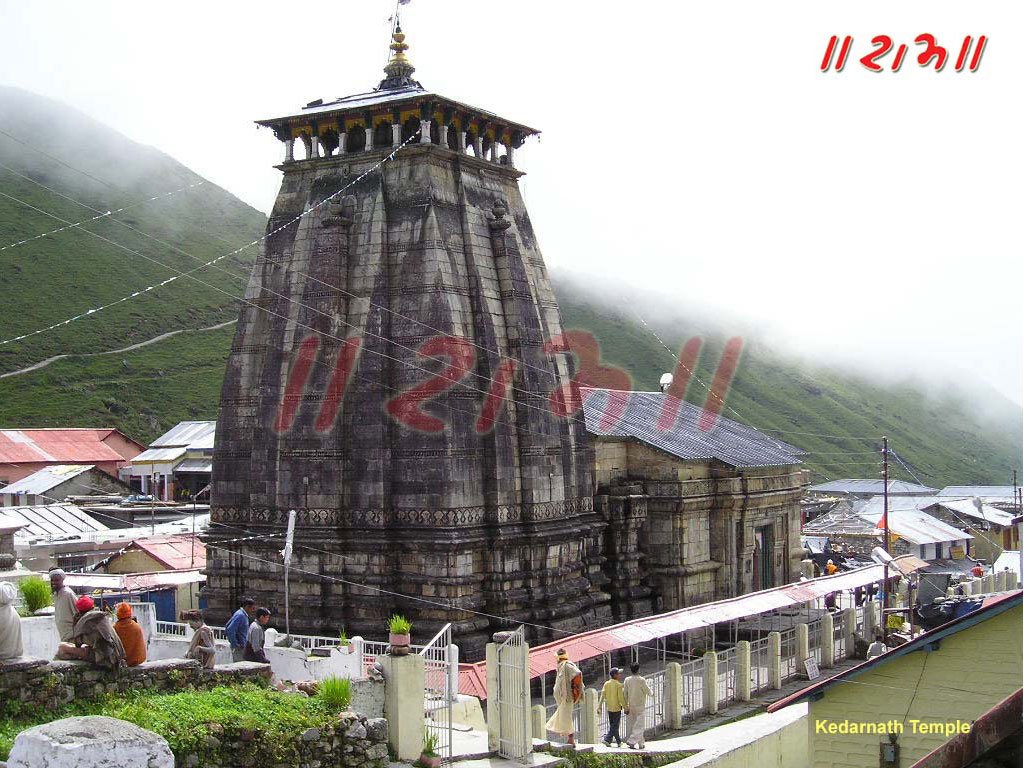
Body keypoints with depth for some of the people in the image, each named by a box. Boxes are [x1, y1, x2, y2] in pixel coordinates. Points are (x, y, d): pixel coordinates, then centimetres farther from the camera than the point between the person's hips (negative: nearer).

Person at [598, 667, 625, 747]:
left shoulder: (606, 684, 3)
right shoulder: (618, 685, -12)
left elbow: (602, 695, -1)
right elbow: (621, 698, -15)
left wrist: (599, 706, -2)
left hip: (609, 708, 6)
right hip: (617, 708, -6)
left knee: (612, 725, 15)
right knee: (615, 726, 1)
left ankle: (619, 741, 22)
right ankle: (607, 739, -11)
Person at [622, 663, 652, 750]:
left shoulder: (627, 680, -1)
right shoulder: (642, 680, -13)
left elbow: (625, 694, 1)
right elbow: (649, 692, -7)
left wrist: (626, 707, 7)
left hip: (631, 706, 4)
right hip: (640, 706, -4)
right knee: (639, 726, -1)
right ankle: (632, 742, -15)